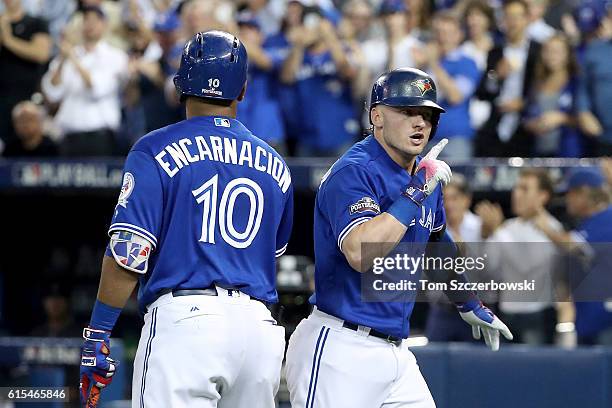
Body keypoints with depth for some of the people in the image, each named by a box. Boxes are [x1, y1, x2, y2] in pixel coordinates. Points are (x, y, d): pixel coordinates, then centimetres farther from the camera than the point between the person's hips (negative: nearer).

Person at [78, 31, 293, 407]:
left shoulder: (157, 151, 0)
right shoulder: (275, 165, 15)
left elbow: (128, 254, -7)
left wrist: (97, 336, -4)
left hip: (184, 320, -5)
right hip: (260, 327, 5)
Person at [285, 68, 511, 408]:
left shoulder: (424, 173, 13)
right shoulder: (355, 173, -14)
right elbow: (360, 254, -31)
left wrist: (469, 304, 42)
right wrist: (416, 191, -26)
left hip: (396, 351, 9)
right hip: (340, 351, -9)